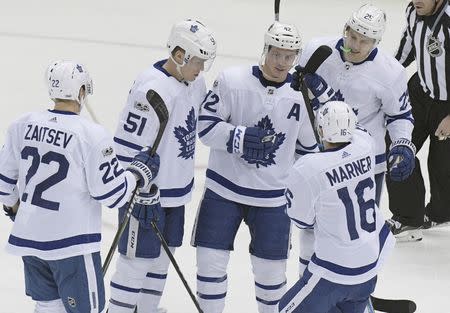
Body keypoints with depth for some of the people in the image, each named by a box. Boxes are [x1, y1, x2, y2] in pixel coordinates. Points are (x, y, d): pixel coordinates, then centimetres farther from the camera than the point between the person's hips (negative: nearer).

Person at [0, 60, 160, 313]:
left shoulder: (23, 125, -1)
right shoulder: (93, 135, -17)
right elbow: (111, 193, -14)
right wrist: (140, 172, 3)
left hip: (29, 237, 6)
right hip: (72, 242, -6)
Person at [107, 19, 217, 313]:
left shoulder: (195, 83, 3)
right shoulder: (152, 89, -25)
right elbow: (129, 143, -24)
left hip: (176, 189, 9)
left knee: (161, 255, 18)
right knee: (138, 259, -1)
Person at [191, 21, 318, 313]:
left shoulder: (303, 94, -6)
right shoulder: (232, 80, -12)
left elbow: (309, 149, 6)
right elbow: (205, 126, -10)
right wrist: (239, 138, -26)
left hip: (273, 197, 1)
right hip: (224, 189, -1)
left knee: (271, 268, 9)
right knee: (211, 261, 1)